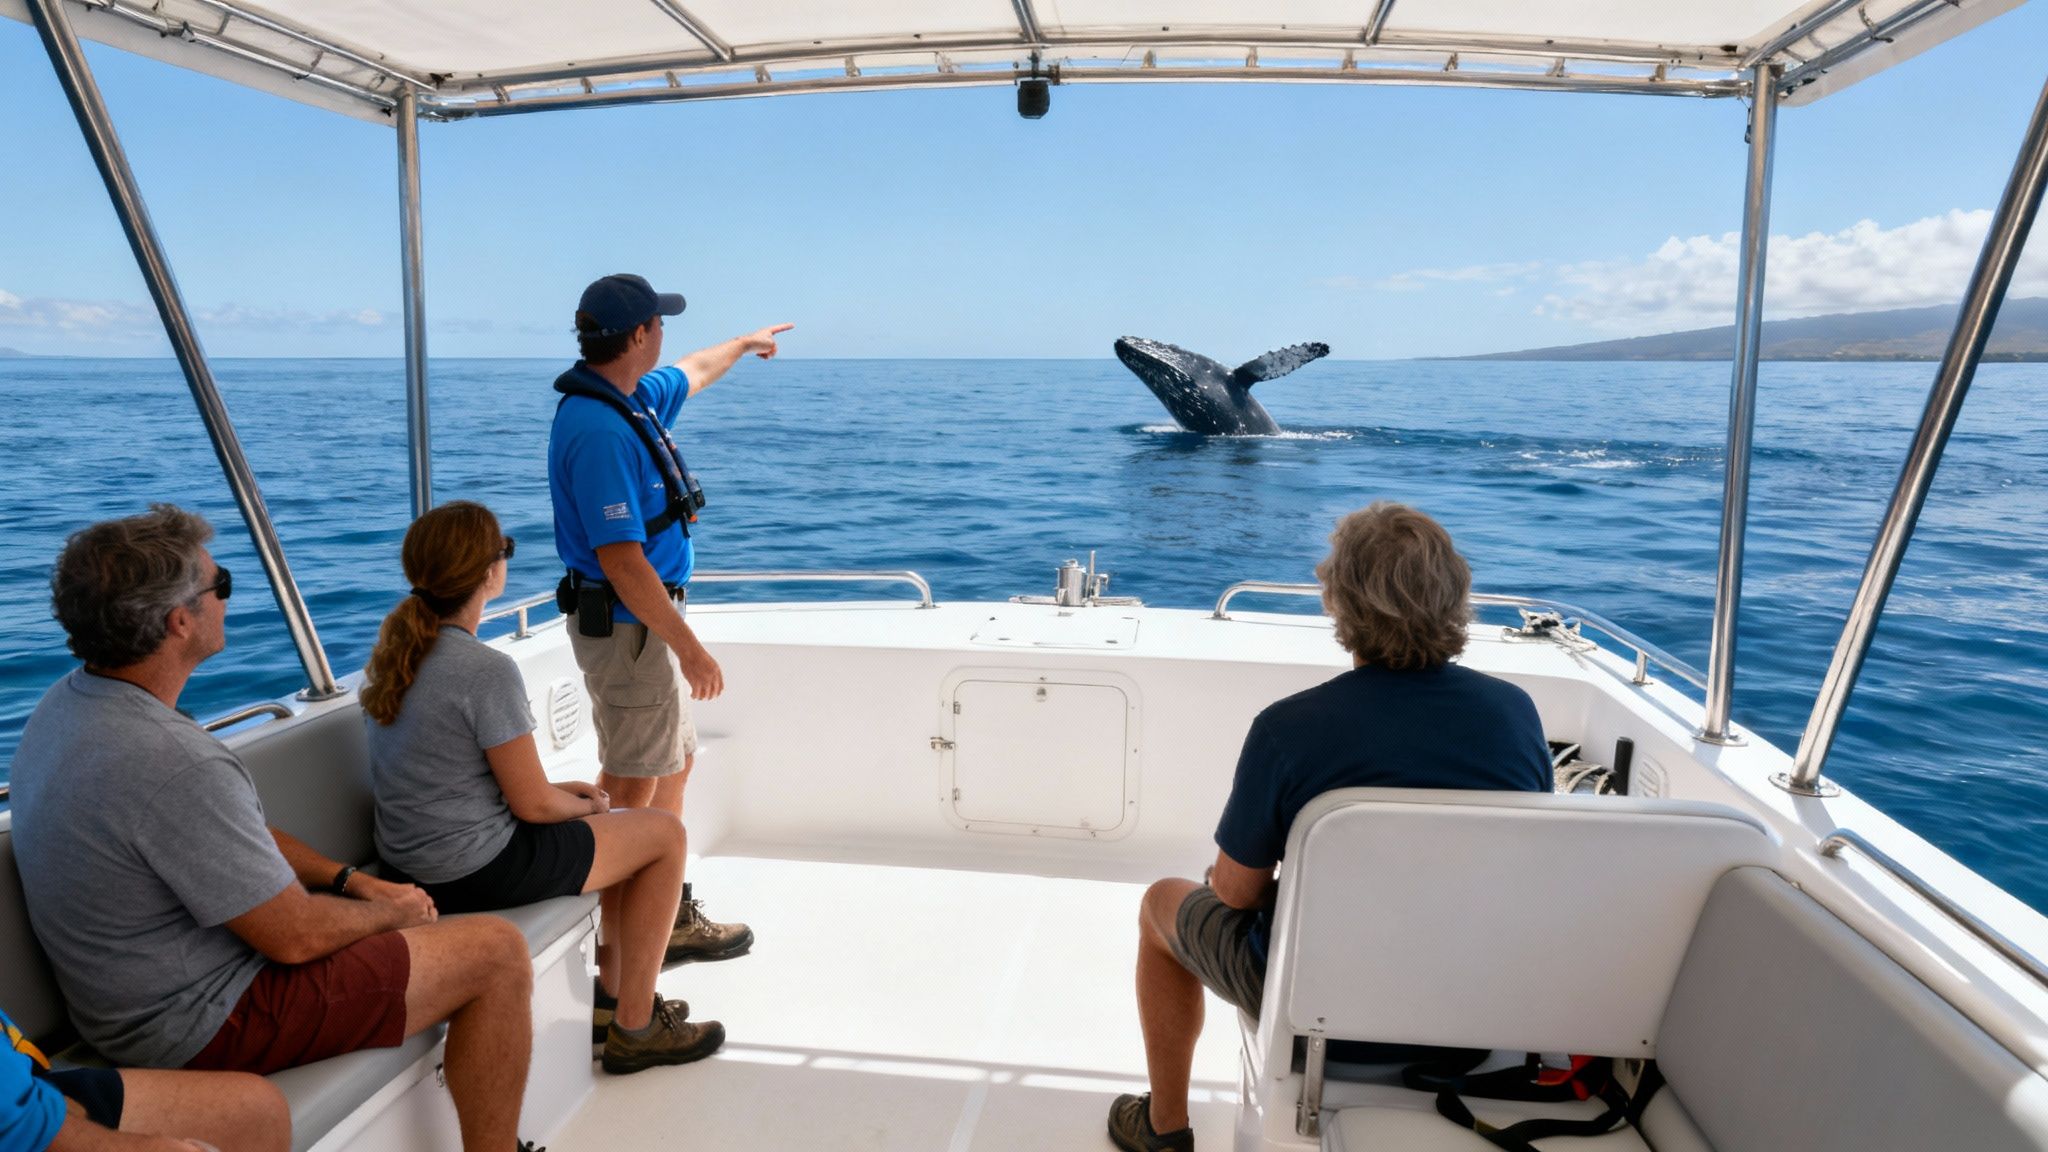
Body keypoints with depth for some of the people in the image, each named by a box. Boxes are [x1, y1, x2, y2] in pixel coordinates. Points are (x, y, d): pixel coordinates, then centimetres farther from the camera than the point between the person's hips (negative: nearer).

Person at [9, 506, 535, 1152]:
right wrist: (390, 911, -4)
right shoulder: (172, 764, -32)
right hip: (207, 1024, -10)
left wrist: (355, 882, 6)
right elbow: (296, 936, -24)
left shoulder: (69, 703, 1)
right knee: (498, 952, -9)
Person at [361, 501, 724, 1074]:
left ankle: (612, 990, 34)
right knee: (664, 833, 4)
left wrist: (563, 791, 10)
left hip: (415, 859, 9)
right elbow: (533, 804, -19)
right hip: (476, 872, -9)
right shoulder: (488, 670, -24)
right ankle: (635, 1026, 11)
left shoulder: (399, 651, 4)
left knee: (612, 828, 27)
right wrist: (583, 804, 3)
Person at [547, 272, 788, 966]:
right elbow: (621, 560, -28)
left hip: (644, 620, 11)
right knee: (634, 785, 0)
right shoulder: (600, 429, -24)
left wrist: (744, 343, 47)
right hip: (626, 626, -11)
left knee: (675, 759, 19)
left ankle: (667, 909, 32)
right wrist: (690, 648, -24)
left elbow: (691, 374, 31)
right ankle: (620, 939, 14)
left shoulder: (634, 399, 7)